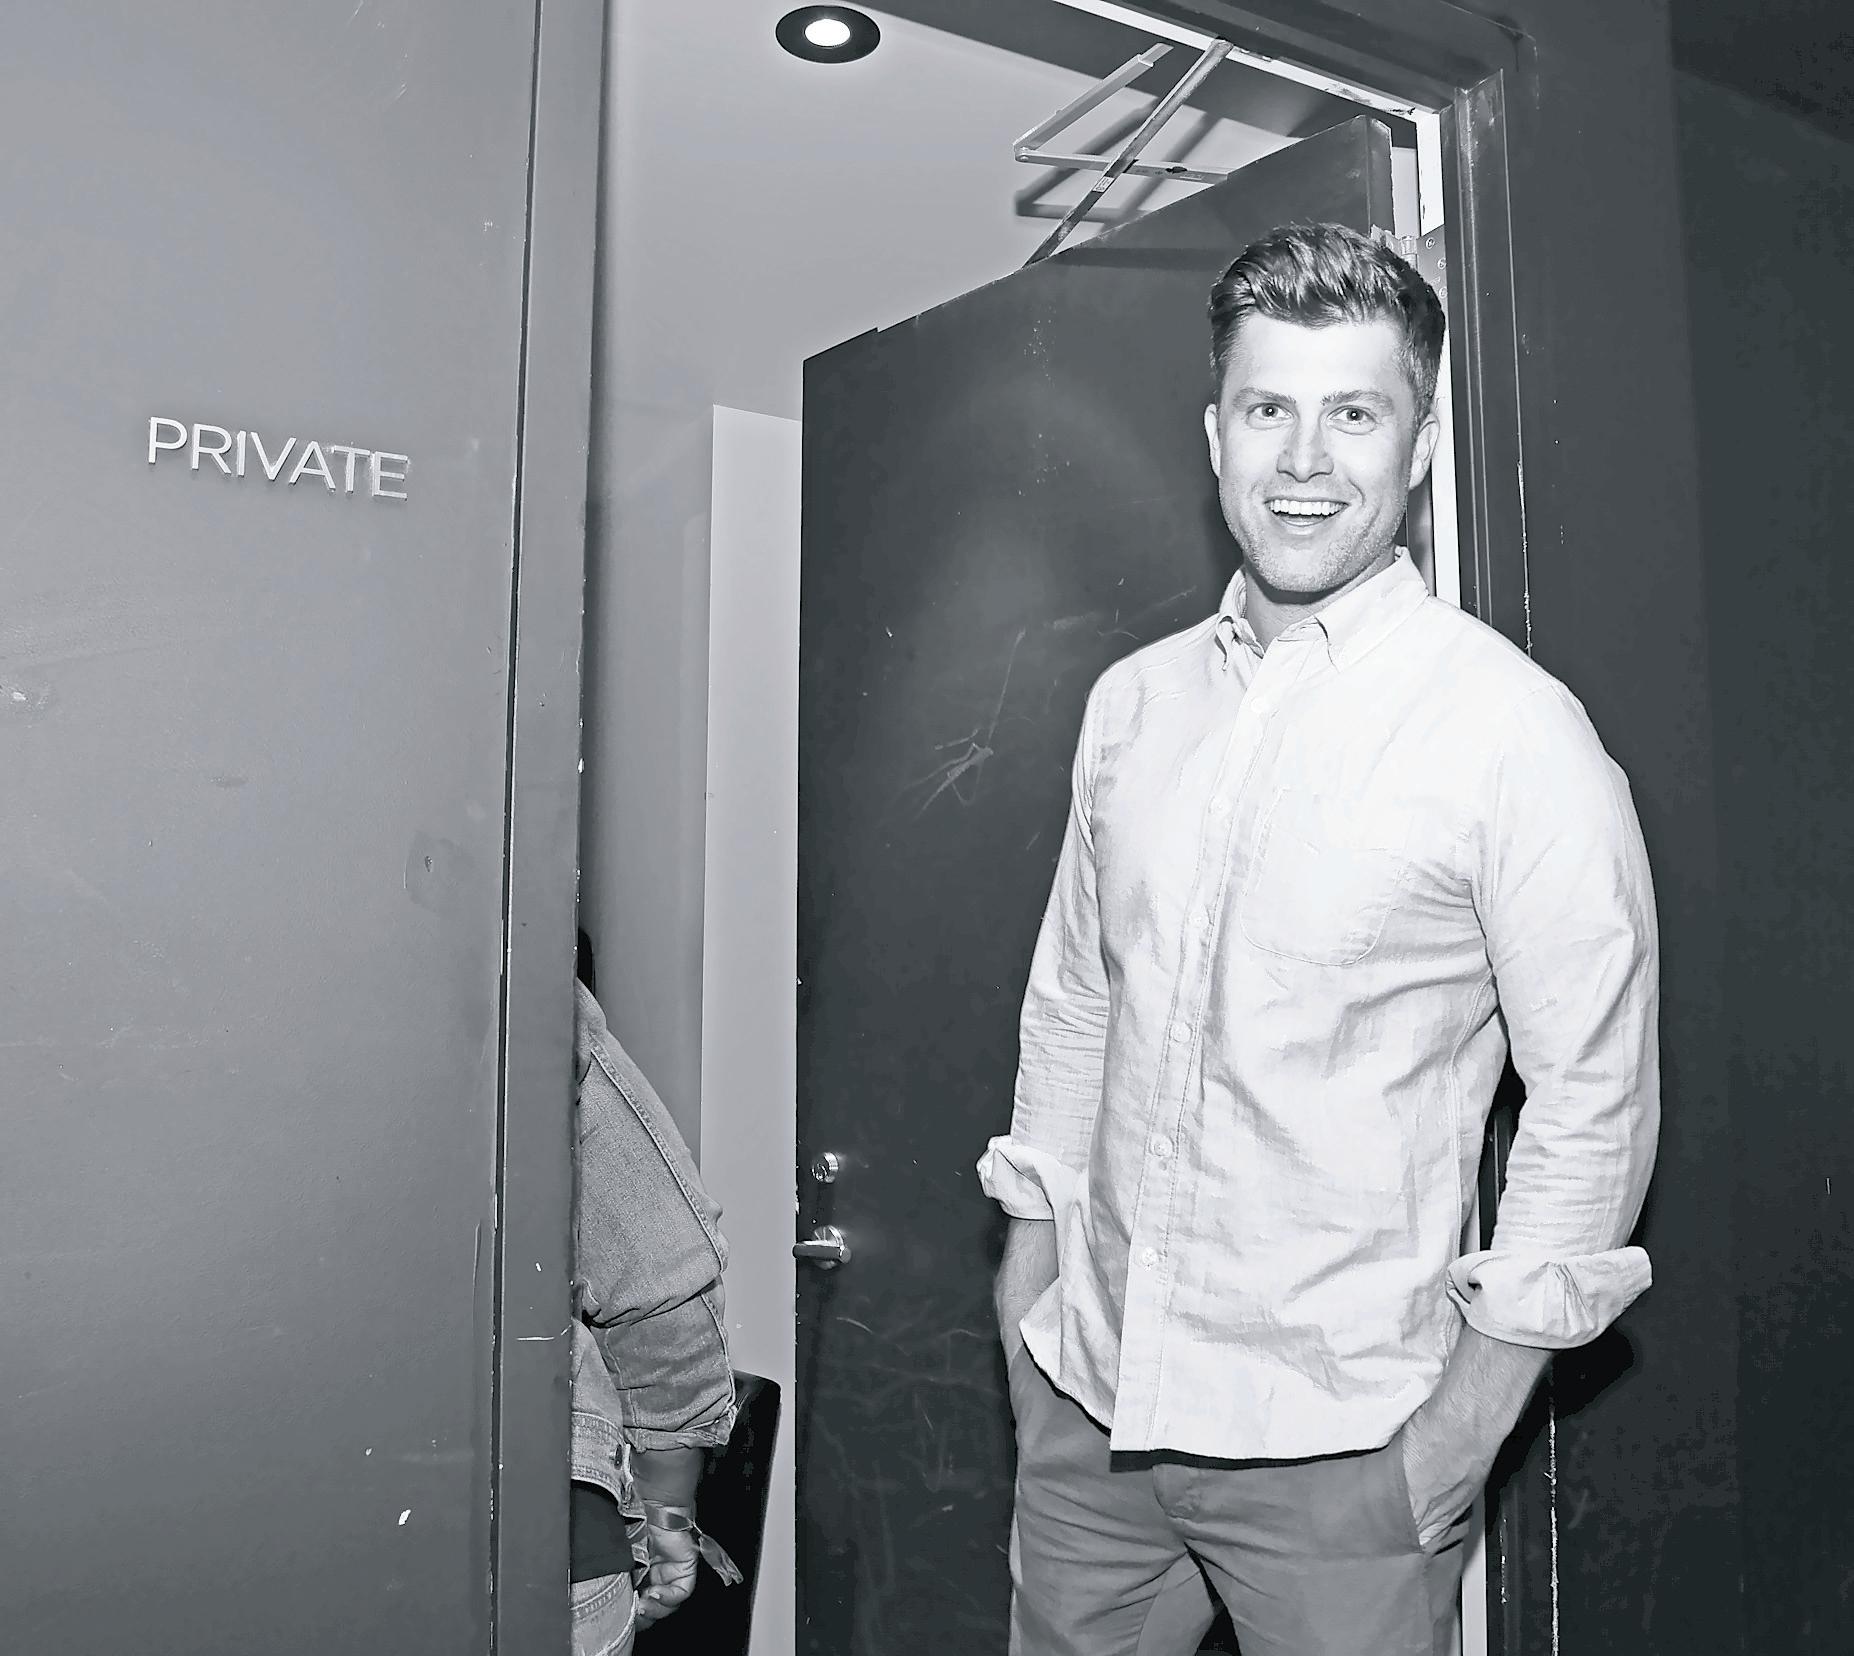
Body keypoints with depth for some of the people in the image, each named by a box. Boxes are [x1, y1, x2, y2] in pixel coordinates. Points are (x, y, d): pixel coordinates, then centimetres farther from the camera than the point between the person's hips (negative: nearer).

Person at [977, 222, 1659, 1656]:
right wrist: (1030, 1253, 12)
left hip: (1337, 1441, -4)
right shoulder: (1134, 701, 4)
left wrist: (1475, 1405, -9)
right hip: (1087, 1392, 5)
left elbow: (1595, 1105, -9)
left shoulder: (1515, 732, -12)